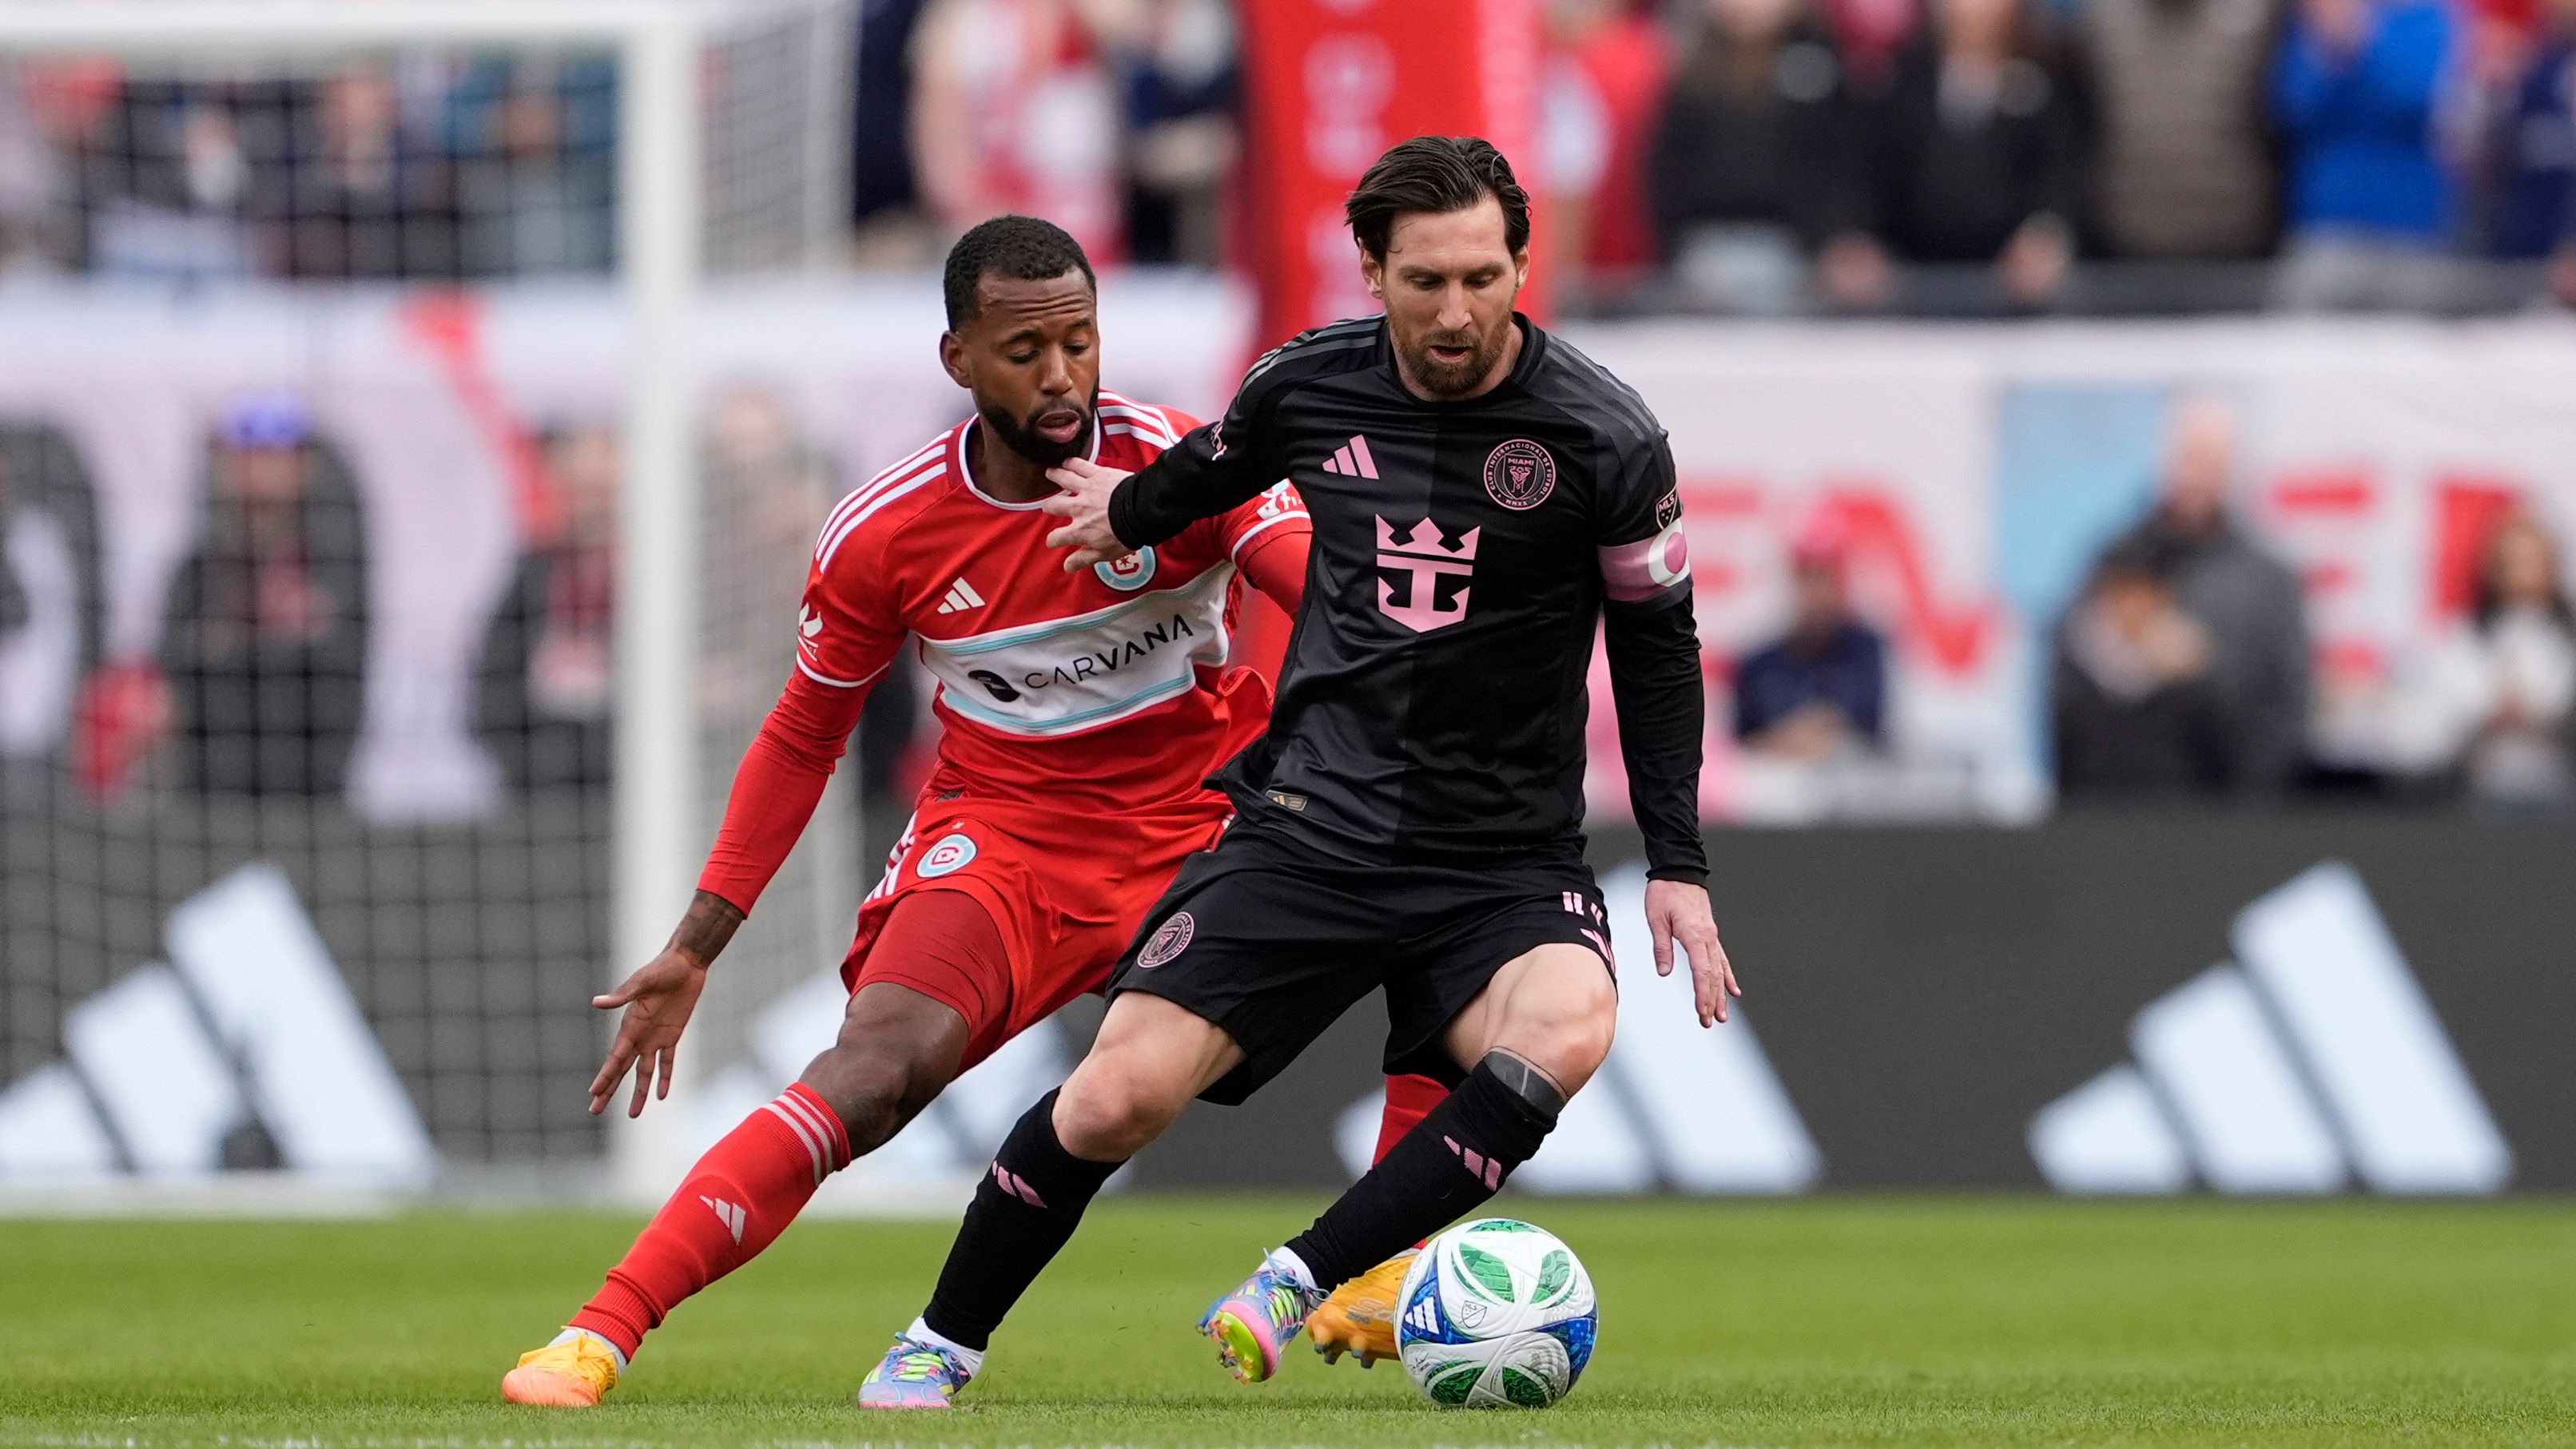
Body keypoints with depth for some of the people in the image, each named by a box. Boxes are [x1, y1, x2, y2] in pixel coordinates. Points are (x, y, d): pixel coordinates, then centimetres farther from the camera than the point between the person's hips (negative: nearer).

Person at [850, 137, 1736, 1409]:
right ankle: (939, 1346, 11)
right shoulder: (1311, 386, -2)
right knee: (1118, 1097, -12)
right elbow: (1214, 468, 23)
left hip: (1505, 862, -2)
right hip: (1312, 827, 2)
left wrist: (1677, 866, -1)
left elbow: (1658, 647, 2)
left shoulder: (1601, 439, -9)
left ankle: (1292, 1290, -26)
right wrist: (1131, 514, 40)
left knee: (1570, 1027, -34)